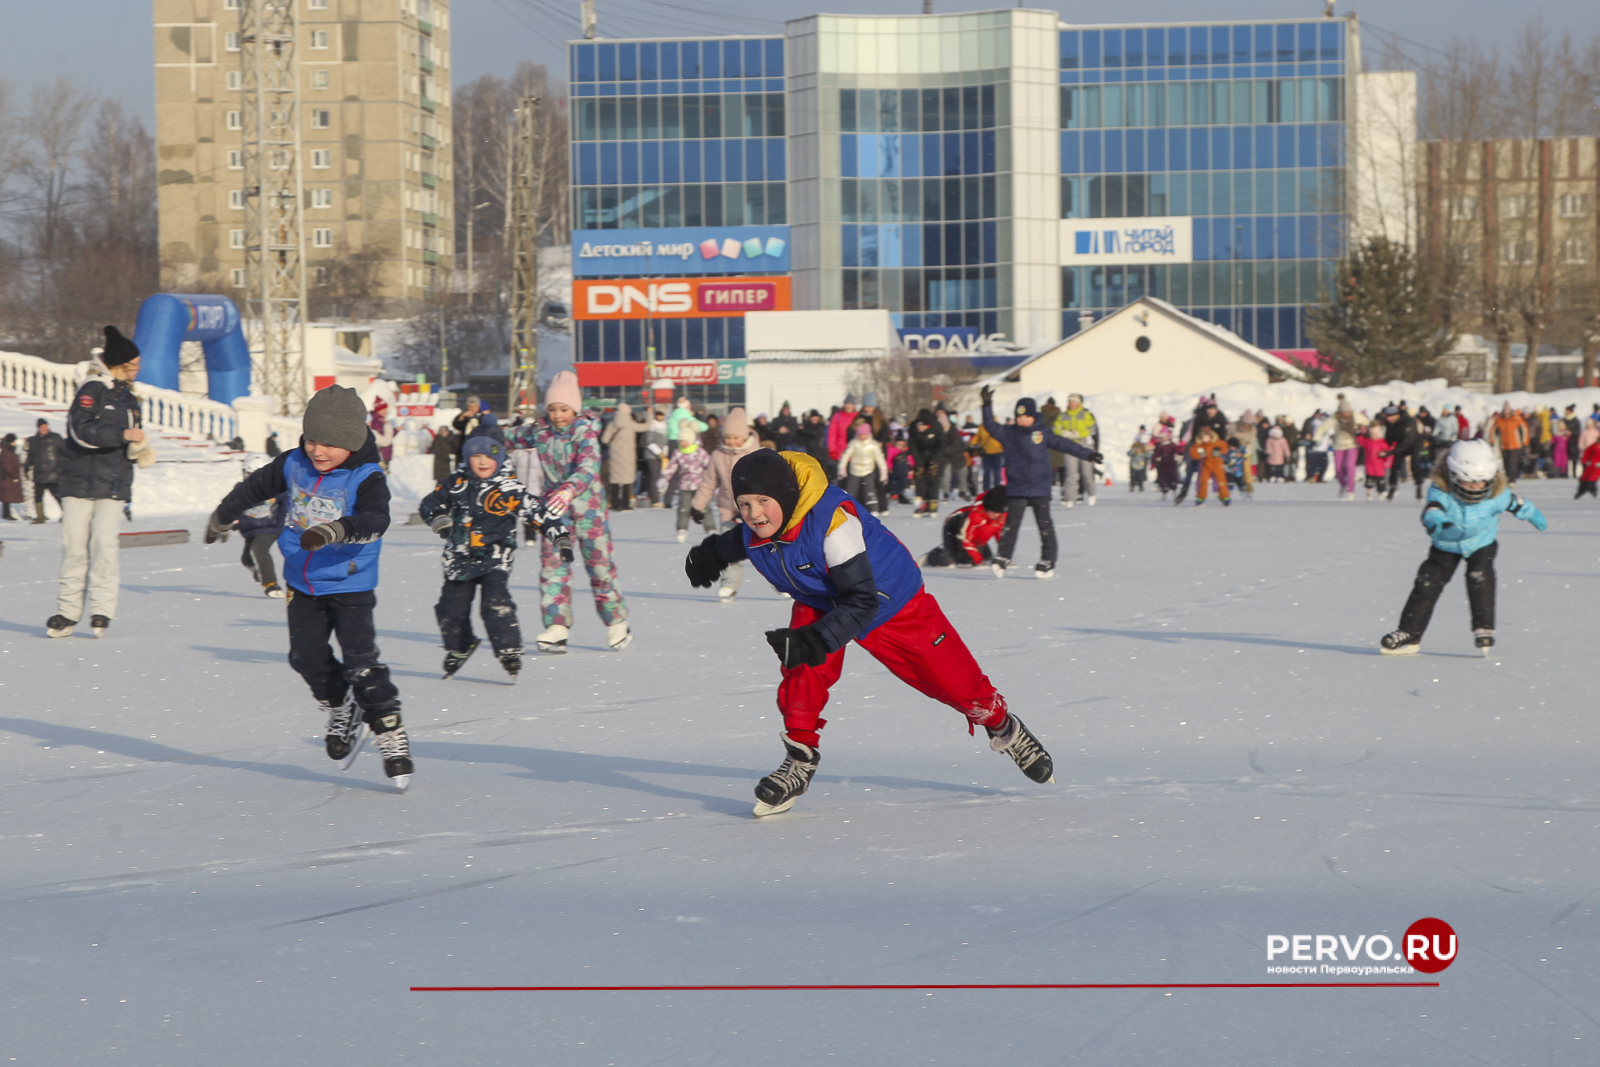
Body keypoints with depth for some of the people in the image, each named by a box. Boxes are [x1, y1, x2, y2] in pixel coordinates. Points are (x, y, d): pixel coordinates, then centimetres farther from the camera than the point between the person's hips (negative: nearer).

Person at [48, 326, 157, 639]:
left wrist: (140, 449, 8)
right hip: (81, 481, -5)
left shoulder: (128, 398, 18)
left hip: (114, 486, 5)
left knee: (104, 543, -9)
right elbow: (83, 431, -20)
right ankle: (67, 612, 4)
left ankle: (101, 610, -7)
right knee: (75, 545, -3)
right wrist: (123, 435, -23)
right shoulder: (92, 391, -6)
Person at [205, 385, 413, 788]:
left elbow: (375, 521, -36)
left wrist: (336, 530, -54)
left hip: (350, 586, -6)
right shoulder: (293, 465, 0)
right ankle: (344, 711, 31)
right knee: (307, 657, 4)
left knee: (361, 664, -13)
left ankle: (392, 739, -4)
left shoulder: (367, 479, -17)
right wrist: (223, 516, 35)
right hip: (303, 585, 6)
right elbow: (256, 487, 20)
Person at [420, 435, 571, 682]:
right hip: (460, 558, 4)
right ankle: (459, 648, 34)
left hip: (495, 558, -4)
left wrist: (561, 537, -15)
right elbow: (430, 503, 13)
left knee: (495, 605, -21)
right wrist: (439, 519, -8)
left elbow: (539, 513, -5)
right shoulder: (457, 484, 5)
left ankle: (510, 653, -12)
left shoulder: (510, 490, -5)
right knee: (451, 608, 7)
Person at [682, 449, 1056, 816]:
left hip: (890, 599, -5)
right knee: (802, 665, -26)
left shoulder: (833, 519, -42)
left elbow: (863, 601, -41)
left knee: (951, 677, 7)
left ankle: (1003, 727, 36)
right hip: (820, 602, 5)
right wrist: (715, 552, 21)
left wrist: (817, 640, -51)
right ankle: (800, 759, -13)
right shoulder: (754, 533, -20)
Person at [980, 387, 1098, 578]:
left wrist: (1088, 454, 0)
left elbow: (1064, 444, 4)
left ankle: (1048, 561, 3)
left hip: (1040, 489, 0)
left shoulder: (1043, 434, 4)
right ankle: (1002, 558, -8)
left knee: (1045, 525, 0)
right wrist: (987, 405, -15)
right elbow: (990, 426, -2)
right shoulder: (1008, 434, 6)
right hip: (1016, 489, 0)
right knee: (1011, 524, -7)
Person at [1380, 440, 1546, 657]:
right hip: (1446, 546, 0)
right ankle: (1408, 633, 5)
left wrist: (1534, 516, 14)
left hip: (1481, 544, 0)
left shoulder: (1496, 496, -24)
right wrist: (1435, 520, -76)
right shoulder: (1441, 492, -32)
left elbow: (1518, 505, -5)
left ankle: (1483, 628, -10)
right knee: (1428, 582, -5)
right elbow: (1432, 510, -52)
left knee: (1479, 578, -23)